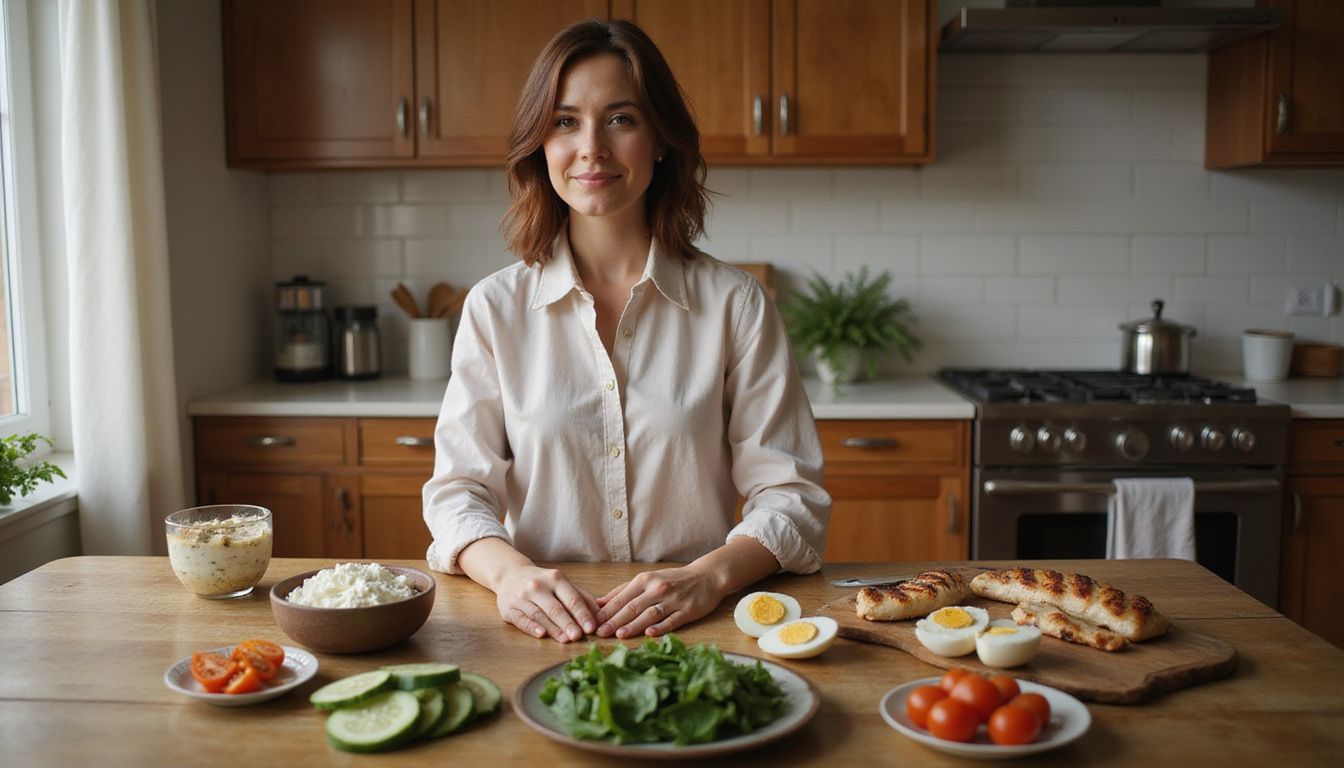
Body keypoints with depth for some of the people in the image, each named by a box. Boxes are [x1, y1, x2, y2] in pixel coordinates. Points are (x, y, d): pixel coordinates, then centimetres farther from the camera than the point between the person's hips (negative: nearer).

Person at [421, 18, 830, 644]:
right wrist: (511, 571, -20)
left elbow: (789, 493, -1)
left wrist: (709, 577, -20)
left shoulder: (735, 305, 1)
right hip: (546, 633, 1)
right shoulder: (495, 308, 5)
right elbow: (459, 490, 2)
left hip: (696, 633, 0)